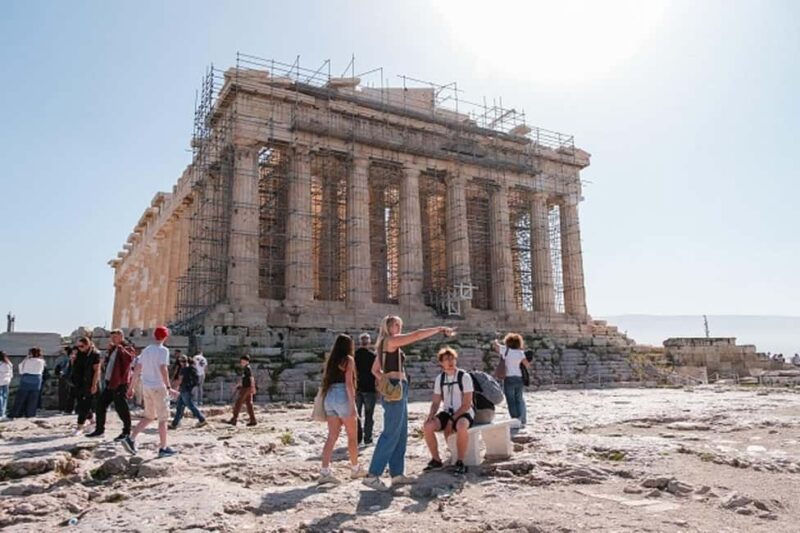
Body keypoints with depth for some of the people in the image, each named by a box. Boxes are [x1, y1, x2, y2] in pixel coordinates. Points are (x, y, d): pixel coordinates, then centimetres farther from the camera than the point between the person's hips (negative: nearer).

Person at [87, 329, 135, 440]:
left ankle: (126, 431, 4)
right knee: (100, 404, 12)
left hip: (120, 383, -9)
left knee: (121, 407, -6)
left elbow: (129, 358, -30)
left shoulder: (127, 348, -8)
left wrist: (120, 348, -28)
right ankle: (99, 429, 24)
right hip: (110, 383, 9)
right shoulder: (113, 349, 19)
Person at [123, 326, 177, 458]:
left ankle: (130, 438, 6)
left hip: (146, 387, 7)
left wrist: (132, 387, 16)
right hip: (158, 387, -7)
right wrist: (168, 387, -24)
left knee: (149, 417, 19)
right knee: (163, 418, 2)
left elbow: (137, 370, 11)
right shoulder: (163, 350, -10)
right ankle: (163, 448, 7)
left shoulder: (145, 350, 11)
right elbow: (163, 369, -21)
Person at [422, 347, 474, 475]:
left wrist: (451, 421, -19)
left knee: (461, 427, -39)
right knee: (428, 426, -21)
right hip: (447, 412, 5)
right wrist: (430, 416, -13)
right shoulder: (439, 379, 5)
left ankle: (460, 462, -20)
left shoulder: (464, 377, -10)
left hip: (464, 413, -5)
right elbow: (436, 402, 7)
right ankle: (436, 459, 0)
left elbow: (466, 404, -14)